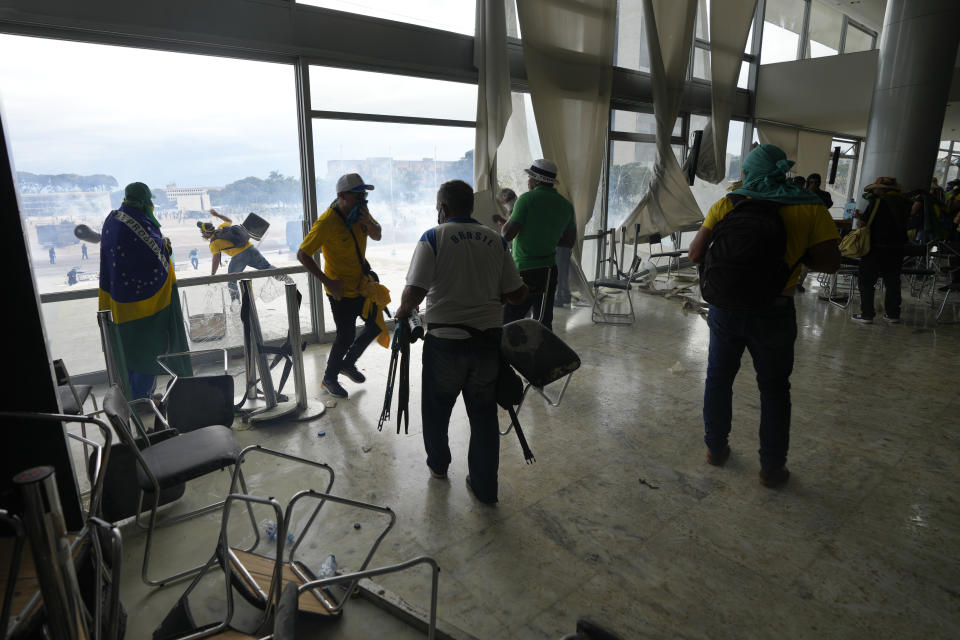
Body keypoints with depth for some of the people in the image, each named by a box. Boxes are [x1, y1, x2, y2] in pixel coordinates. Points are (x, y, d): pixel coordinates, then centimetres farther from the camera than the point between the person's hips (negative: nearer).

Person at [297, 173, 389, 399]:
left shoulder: (360, 211, -3)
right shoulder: (326, 222, -23)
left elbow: (377, 236, 8)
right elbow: (302, 255, -20)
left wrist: (368, 223, -15)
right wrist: (328, 282, -24)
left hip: (362, 284, 8)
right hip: (341, 290, -7)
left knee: (376, 326, 16)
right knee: (346, 337, 2)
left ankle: (348, 363, 38)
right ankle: (329, 378, 27)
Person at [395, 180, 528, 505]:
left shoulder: (433, 237, -6)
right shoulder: (496, 240, 5)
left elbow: (415, 291, -16)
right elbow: (517, 294, 5)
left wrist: (403, 311, 5)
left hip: (445, 340, -3)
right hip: (488, 339, 3)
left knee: (436, 407, 21)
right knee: (484, 414, 14)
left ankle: (438, 464, 41)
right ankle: (485, 486, 23)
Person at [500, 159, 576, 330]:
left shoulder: (527, 199, -11)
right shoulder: (566, 205, 8)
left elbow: (507, 234, -14)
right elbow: (570, 241, 14)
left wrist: (508, 220, 7)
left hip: (524, 271, -6)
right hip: (550, 271, 6)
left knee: (508, 322, 0)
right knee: (544, 323, 12)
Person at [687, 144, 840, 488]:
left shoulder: (726, 205, -4)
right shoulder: (810, 208, -4)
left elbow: (696, 254, -6)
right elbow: (830, 262, -7)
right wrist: (794, 255, 10)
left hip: (726, 306, 1)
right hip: (773, 313, 0)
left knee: (718, 379, 18)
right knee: (774, 389, 14)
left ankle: (715, 447, 31)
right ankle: (772, 467, 23)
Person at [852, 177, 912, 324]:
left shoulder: (878, 202, -13)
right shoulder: (904, 203, 7)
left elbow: (865, 222, -11)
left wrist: (860, 216, 10)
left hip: (877, 248, -7)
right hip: (897, 249, 7)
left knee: (866, 281, 2)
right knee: (892, 282, 15)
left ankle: (866, 314, 0)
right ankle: (893, 314, 20)